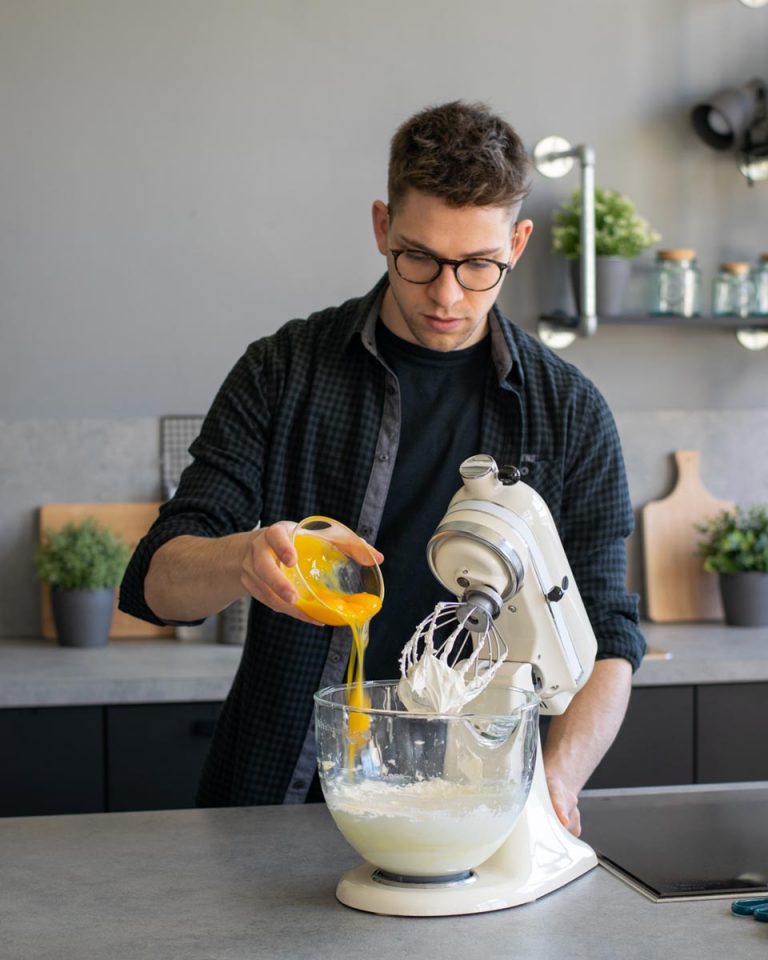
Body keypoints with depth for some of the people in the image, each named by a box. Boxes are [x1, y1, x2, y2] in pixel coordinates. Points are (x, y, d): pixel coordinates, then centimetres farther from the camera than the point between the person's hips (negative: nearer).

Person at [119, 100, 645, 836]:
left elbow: (606, 637, 6)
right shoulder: (283, 371, 2)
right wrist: (246, 558, -26)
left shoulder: (569, 413, 4)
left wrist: (555, 777, -13)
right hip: (277, 801, 0)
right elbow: (157, 583, -2)